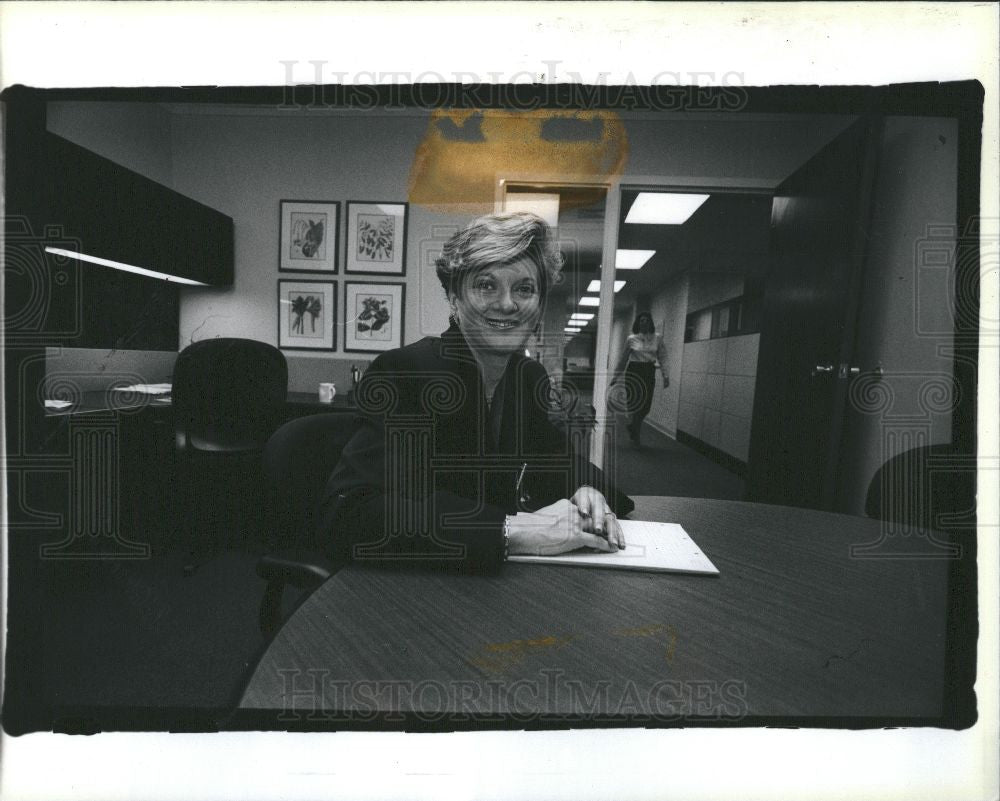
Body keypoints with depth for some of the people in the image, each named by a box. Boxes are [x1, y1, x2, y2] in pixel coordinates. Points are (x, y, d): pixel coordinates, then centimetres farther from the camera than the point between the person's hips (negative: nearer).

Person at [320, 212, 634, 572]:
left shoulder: (532, 377, 1)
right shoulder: (400, 371, -19)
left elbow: (554, 456, 13)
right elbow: (347, 513, -29)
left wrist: (584, 489, -11)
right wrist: (512, 530, -34)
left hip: (500, 579, 5)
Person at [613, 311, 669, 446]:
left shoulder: (657, 338, 5)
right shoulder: (631, 339, 2)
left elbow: (662, 358, 4)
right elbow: (623, 358, 9)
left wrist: (666, 375, -4)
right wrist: (617, 375, 11)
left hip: (649, 373, 2)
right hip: (633, 372, -2)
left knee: (646, 406, 2)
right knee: (634, 403, -6)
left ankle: (632, 427, 30)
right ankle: (635, 434, 12)